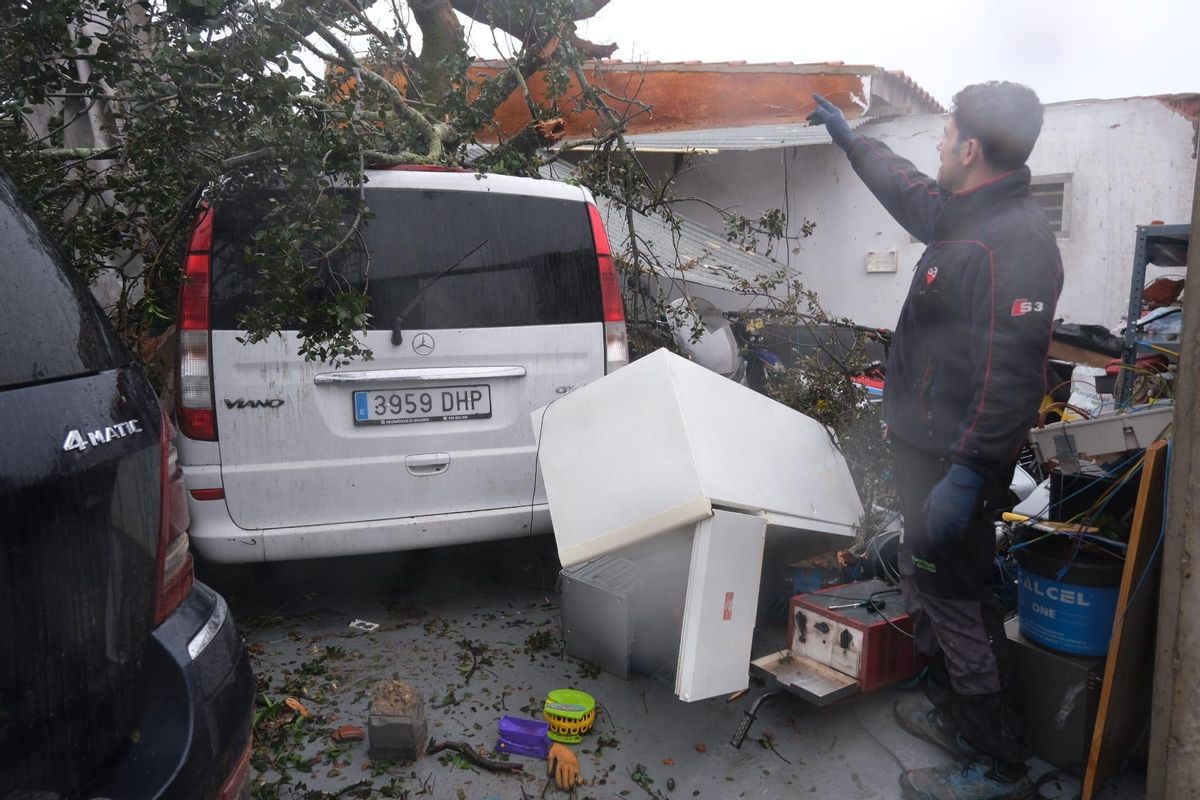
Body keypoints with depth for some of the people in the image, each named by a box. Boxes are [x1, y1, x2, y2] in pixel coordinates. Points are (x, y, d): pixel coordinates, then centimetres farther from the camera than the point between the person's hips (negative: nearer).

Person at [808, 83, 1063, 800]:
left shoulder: (1014, 243, -22)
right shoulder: (966, 216, 10)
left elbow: (1010, 374, -29)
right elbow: (908, 191, 31)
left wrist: (966, 473, -31)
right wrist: (849, 137, 41)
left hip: (959, 458, -10)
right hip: (929, 446, 10)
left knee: (956, 596, -2)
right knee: (927, 581, 20)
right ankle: (958, 713, 37)